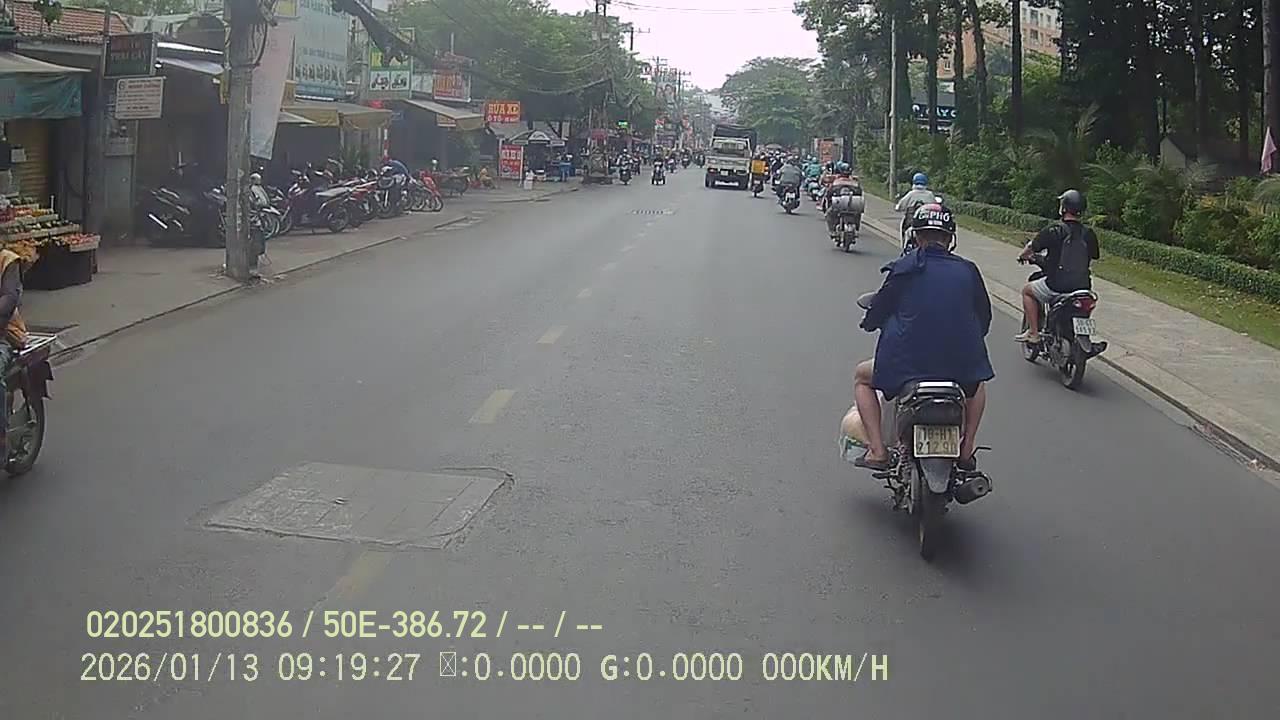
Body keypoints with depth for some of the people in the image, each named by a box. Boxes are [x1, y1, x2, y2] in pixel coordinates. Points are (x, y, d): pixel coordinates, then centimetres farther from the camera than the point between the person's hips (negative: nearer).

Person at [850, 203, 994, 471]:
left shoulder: (903, 268, -2)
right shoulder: (968, 271, 4)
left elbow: (875, 317, 4)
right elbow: (984, 320, 13)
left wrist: (870, 322, 27)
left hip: (906, 365, -2)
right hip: (962, 367, 3)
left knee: (862, 376, 25)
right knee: (978, 382, 37)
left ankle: (877, 451, 10)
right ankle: (966, 449, 26)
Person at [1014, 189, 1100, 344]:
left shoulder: (1054, 230, -10)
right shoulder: (1088, 233, 3)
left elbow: (1032, 247, -4)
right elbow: (1095, 255, 16)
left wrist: (1022, 255, 18)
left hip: (1057, 286, -5)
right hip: (1083, 287, 5)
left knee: (1027, 290, 19)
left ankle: (1033, 333, 13)